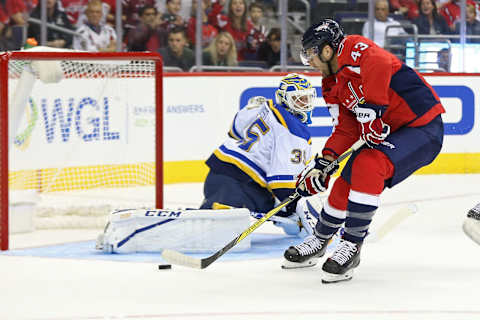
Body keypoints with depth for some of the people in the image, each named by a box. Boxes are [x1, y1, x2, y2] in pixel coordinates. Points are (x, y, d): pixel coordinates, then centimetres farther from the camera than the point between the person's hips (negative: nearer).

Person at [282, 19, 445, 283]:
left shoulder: (356, 49, -19)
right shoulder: (333, 86, 11)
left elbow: (380, 63, -40)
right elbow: (346, 130, 11)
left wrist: (369, 115, -34)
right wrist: (322, 164, -2)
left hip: (423, 129, -10)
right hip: (389, 130, 10)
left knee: (368, 166, -28)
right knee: (346, 179, 9)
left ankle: (352, 246, -21)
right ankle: (320, 240, 30)